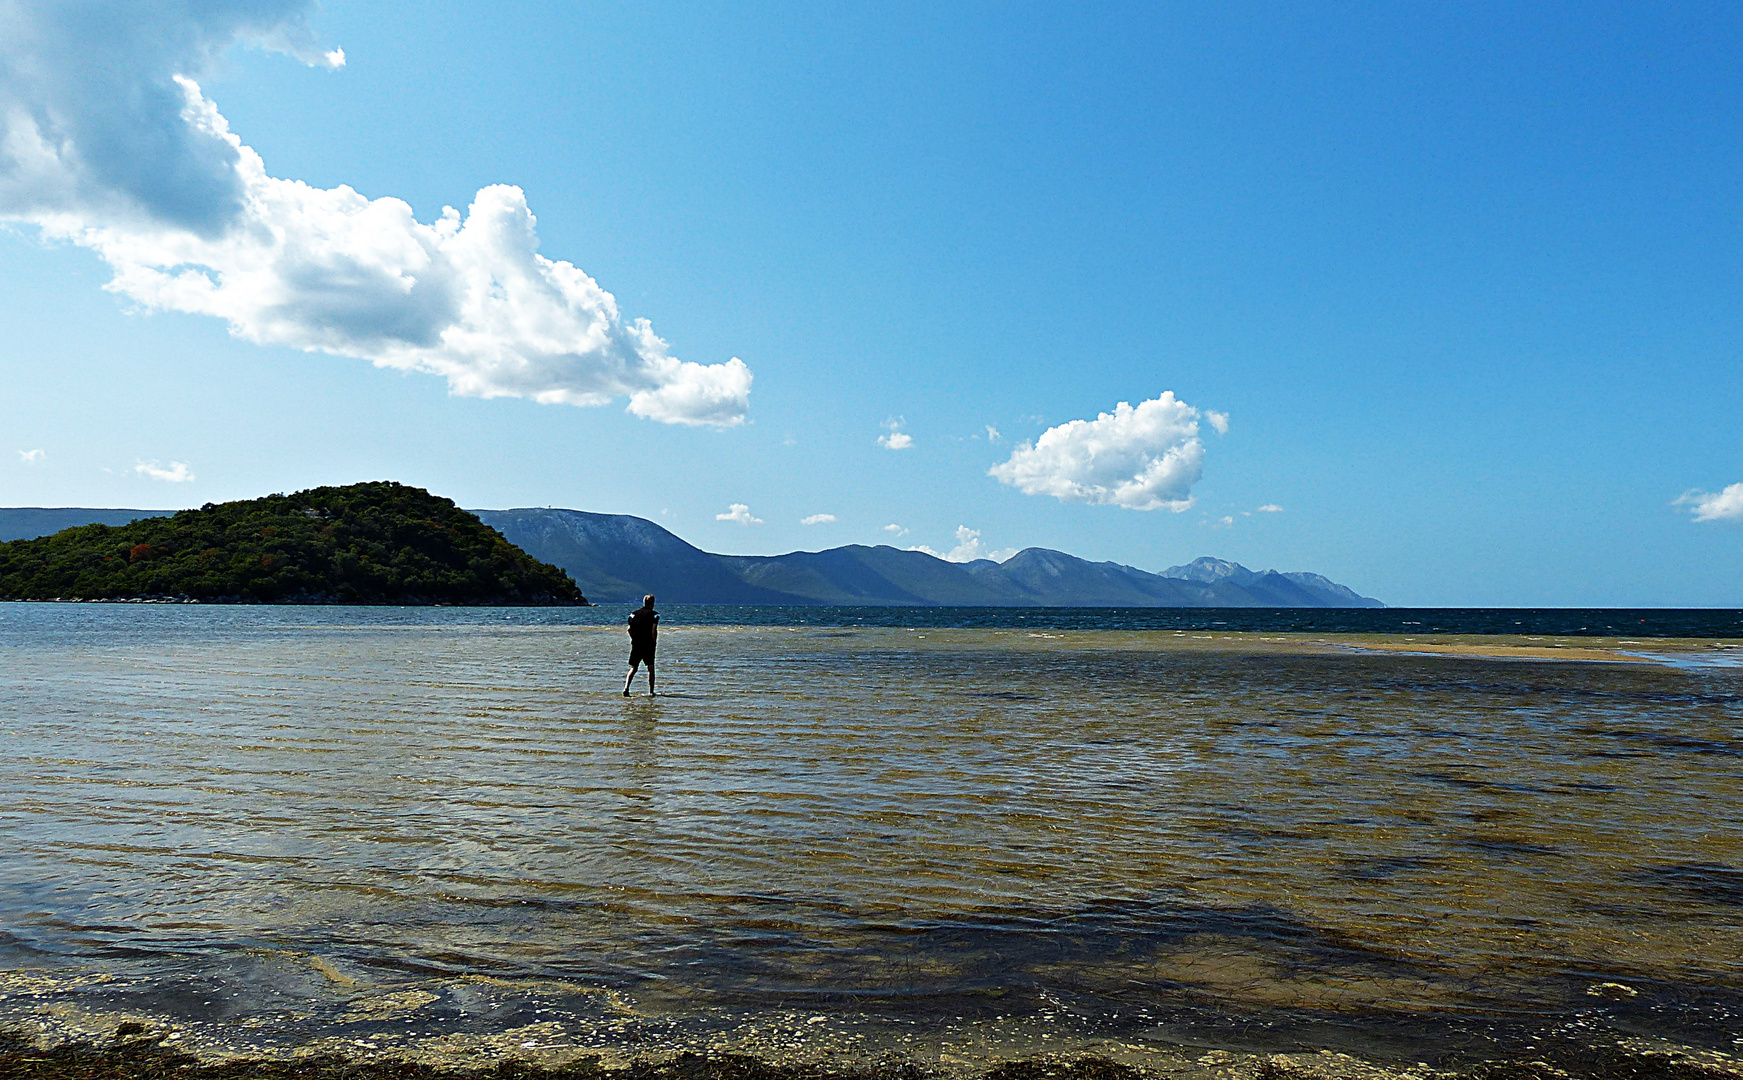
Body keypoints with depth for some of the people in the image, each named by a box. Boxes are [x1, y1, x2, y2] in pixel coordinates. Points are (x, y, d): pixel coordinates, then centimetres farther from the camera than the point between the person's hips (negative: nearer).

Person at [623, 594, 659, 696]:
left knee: (633, 668, 7)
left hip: (635, 645, 3)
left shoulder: (634, 613, 10)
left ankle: (626, 688, -12)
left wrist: (634, 640, 13)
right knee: (651, 668, 8)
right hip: (648, 645, -3)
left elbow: (629, 628, 4)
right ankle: (651, 692, 8)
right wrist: (654, 642, -2)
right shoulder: (654, 614, -3)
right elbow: (654, 630, -12)